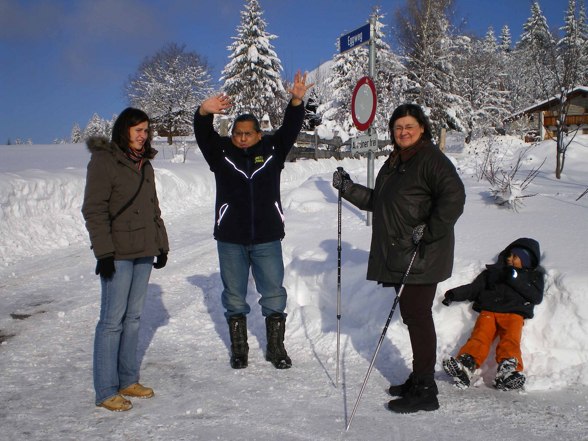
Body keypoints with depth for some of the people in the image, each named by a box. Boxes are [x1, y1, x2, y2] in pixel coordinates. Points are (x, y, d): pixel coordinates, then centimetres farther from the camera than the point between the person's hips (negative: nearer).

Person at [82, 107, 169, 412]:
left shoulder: (144, 164, 16)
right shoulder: (104, 160, -7)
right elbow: (94, 210, -12)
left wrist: (161, 245, 16)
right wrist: (104, 252, -18)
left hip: (143, 252, 7)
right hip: (118, 254, -7)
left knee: (133, 317, 11)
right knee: (113, 320, -4)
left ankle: (127, 381, 20)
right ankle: (106, 391, 3)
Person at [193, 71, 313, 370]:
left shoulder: (272, 150, 3)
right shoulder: (221, 152, 1)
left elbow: (290, 129, -8)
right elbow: (203, 134, -15)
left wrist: (296, 102, -27)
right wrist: (205, 113, -37)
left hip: (267, 238, 0)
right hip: (230, 239, 0)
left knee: (274, 296, 7)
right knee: (234, 298, 10)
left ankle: (276, 348, 21)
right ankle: (239, 349, 24)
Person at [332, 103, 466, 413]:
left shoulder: (431, 159, -10)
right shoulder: (394, 163, 19)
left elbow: (454, 197, -23)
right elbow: (375, 201, 26)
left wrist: (429, 232, -23)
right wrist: (347, 188, 16)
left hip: (421, 258, -9)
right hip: (398, 257, 9)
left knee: (417, 318, -5)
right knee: (412, 317, 15)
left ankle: (425, 391, 4)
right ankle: (418, 380, 27)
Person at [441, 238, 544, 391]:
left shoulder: (533, 275, 28)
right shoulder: (494, 270, 34)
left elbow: (536, 297, 9)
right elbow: (474, 288, 26)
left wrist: (516, 280, 0)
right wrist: (455, 294, 9)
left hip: (513, 314, -1)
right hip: (488, 311, 1)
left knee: (511, 339, -31)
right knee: (480, 335, -27)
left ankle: (508, 369, -53)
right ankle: (466, 364, -50)